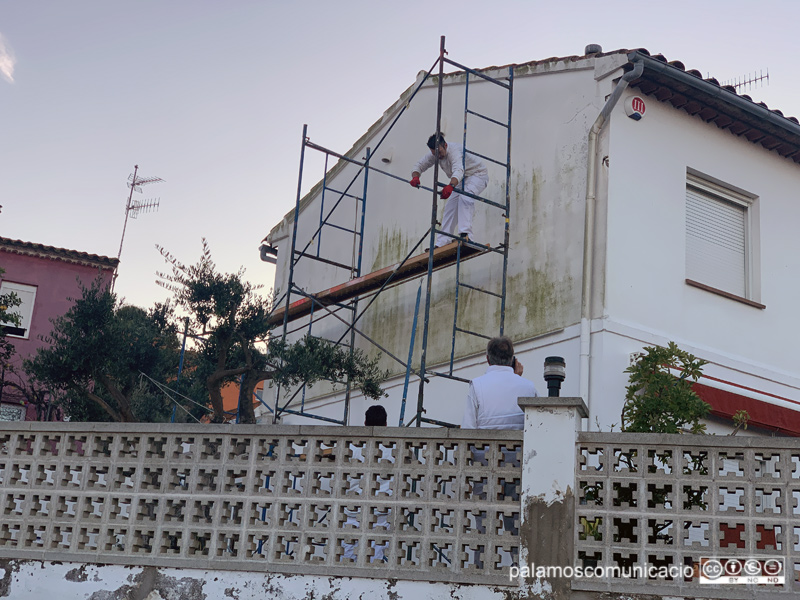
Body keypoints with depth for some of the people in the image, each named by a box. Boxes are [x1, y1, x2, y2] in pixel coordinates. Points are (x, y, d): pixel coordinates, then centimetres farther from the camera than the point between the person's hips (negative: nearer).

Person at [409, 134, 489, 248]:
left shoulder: (454, 150, -35)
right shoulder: (435, 155, -10)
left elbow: (458, 170, -52)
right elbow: (419, 165, -4)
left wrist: (450, 186, -71)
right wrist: (415, 177, -28)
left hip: (478, 175, -8)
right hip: (462, 179, 8)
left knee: (465, 197, -35)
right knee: (450, 206, -2)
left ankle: (465, 234, -42)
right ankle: (442, 242, -1)